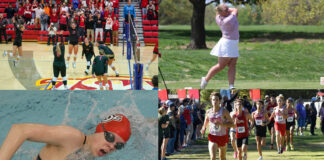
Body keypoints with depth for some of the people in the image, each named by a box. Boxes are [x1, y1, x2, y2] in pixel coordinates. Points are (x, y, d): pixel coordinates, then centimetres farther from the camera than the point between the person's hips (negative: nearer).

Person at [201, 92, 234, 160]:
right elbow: (206, 122, 18)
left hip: (223, 136, 0)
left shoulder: (224, 111, -8)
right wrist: (204, 128, 0)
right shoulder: (208, 112, -1)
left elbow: (232, 124, -9)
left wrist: (221, 124, -22)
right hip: (212, 137, 0)